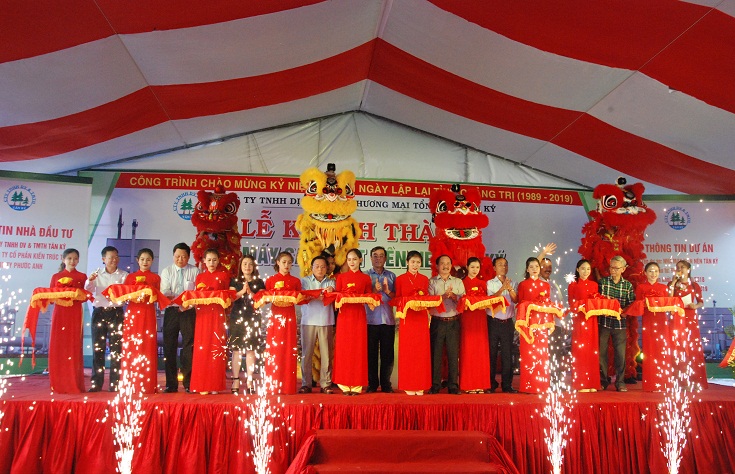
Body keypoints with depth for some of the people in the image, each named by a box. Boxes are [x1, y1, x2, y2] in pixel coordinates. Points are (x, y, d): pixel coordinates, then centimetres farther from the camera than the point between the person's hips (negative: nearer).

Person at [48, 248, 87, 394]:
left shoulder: (82, 276, 8)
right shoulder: (56, 276, 12)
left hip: (75, 315, -2)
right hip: (59, 313, 2)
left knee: (74, 348, -3)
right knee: (57, 348, 0)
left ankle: (74, 385, 2)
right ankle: (58, 384, 8)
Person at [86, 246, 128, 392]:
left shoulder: (124, 275, 4)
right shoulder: (96, 274, 7)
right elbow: (87, 292, 0)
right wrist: (89, 281, -19)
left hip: (116, 313, -1)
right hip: (99, 312, 1)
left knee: (116, 349, 0)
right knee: (97, 348, 5)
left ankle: (114, 384, 6)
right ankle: (96, 383, 12)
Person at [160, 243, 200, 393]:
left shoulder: (195, 271, 5)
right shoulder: (167, 271, 10)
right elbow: (164, 292, -2)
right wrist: (177, 299, -22)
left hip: (189, 312, -2)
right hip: (171, 311, 2)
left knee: (189, 346, -2)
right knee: (169, 347, 3)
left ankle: (188, 383, 5)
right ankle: (171, 384, 11)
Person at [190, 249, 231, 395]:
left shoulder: (224, 275, 8)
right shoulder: (199, 277, 15)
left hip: (218, 315, -2)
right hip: (203, 315, 2)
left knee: (217, 348, -4)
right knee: (202, 349, -2)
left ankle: (215, 385, 2)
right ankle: (202, 385, 5)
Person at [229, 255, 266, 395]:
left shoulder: (259, 283, 10)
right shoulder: (234, 281, 11)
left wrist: (250, 292, -11)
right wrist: (242, 291, -13)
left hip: (253, 318, 0)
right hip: (237, 317, 0)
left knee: (250, 349, -2)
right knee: (236, 349, -2)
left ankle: (249, 381, 4)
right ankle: (235, 381, 4)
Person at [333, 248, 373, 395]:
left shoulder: (366, 278, 9)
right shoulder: (341, 276, 11)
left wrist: (364, 299, -10)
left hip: (359, 315, 0)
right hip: (344, 314, 0)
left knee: (358, 349, -1)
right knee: (344, 349, -1)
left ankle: (357, 385, 6)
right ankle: (345, 385, 6)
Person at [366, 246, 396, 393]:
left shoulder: (392, 276, 11)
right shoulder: (365, 275, 7)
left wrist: (387, 291, -11)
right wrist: (374, 290, -16)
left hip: (388, 320, 1)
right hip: (371, 319, -1)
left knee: (387, 353, 4)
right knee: (371, 353, 2)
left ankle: (386, 384, 13)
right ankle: (372, 384, 12)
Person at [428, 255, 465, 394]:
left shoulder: (458, 282, 13)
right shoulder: (432, 282, 8)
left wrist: (454, 296, -13)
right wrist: (443, 296, -16)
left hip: (454, 322, 1)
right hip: (437, 322, -1)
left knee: (453, 354, 2)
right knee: (436, 354, 2)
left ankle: (453, 385, 11)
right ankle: (435, 385, 10)